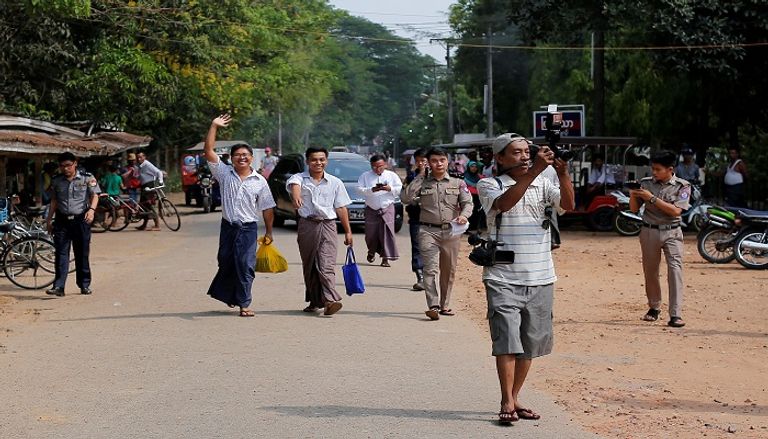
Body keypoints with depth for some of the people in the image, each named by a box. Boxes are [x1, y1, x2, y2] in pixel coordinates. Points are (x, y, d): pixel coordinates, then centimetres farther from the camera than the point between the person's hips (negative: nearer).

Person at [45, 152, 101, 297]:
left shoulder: (87, 178, -1)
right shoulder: (56, 181, 9)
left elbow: (95, 195, -7)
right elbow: (54, 201, 17)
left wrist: (92, 209, -25)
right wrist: (49, 219, 16)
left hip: (81, 220, -2)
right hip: (62, 221, 2)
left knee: (82, 254, 6)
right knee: (61, 253, -5)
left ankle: (84, 285, 17)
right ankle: (58, 286, -9)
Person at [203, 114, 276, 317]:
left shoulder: (260, 181, 2)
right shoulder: (225, 173, 3)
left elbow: (267, 208, 7)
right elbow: (209, 152, -5)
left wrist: (269, 232, 6)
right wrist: (214, 127, -9)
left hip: (248, 228, -2)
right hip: (228, 226, 2)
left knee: (245, 265, -7)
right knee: (225, 262, 11)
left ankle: (244, 304, -4)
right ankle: (224, 293, 34)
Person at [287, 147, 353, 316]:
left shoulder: (335, 183, 7)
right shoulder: (299, 178, 0)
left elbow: (341, 208, 11)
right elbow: (294, 185, -25)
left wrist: (348, 231, 8)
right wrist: (296, 197, -50)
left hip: (328, 225, -1)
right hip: (307, 225, 1)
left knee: (326, 265, -13)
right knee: (309, 266, 10)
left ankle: (330, 300, -23)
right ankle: (315, 300, 22)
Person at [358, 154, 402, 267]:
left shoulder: (392, 175, 9)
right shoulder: (365, 176, 7)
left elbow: (400, 189, 4)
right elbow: (360, 189, -5)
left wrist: (390, 189, -13)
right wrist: (372, 190, -18)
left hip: (387, 208, -1)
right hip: (371, 209, 1)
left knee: (387, 232, -11)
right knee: (371, 233, 7)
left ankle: (386, 258, -8)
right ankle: (371, 251, 37)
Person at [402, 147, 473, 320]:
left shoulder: (458, 183, 10)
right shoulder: (422, 182, 6)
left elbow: (467, 202, 3)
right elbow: (406, 198, -5)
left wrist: (463, 215, -19)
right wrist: (419, 177, -3)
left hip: (451, 231, 2)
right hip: (428, 230, -2)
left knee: (448, 270, 10)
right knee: (430, 269, -14)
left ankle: (444, 305, 22)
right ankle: (433, 306, -21)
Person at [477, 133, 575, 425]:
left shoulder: (542, 185, 10)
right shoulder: (489, 185, 0)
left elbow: (568, 204, -6)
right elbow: (504, 203, -22)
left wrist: (562, 173, -22)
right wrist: (534, 171, -30)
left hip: (541, 279, 4)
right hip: (503, 278, -4)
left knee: (530, 344, 10)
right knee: (507, 341, -11)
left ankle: (515, 398, 21)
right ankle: (507, 403, -7)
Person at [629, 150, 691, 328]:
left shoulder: (682, 186, -4)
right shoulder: (646, 183, 3)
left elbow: (676, 211, -16)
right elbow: (634, 209, 8)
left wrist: (652, 198, -19)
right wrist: (633, 195, -13)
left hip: (672, 233, -3)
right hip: (649, 232, 3)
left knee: (675, 269, -14)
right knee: (650, 271, 9)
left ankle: (676, 315, -17)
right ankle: (654, 307, 28)